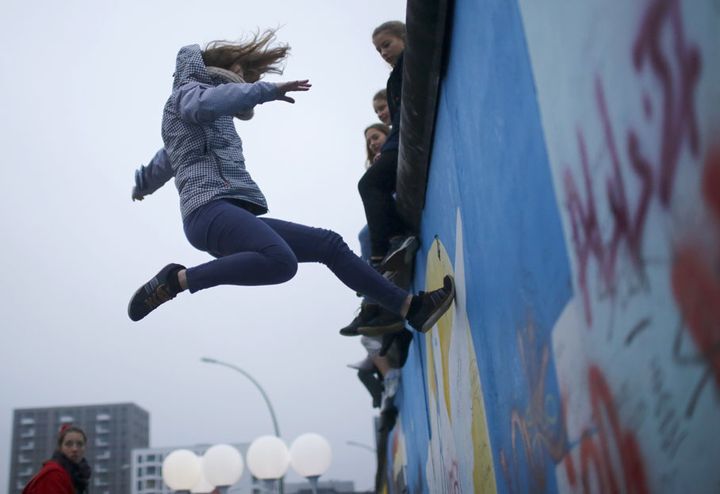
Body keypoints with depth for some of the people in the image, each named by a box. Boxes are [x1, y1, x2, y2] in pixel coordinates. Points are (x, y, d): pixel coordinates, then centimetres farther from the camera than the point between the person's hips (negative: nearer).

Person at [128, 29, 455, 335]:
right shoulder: (187, 92, 10)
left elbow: (163, 162, 54)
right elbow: (209, 103, -18)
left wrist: (142, 185, 71)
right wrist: (268, 91, -16)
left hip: (230, 215, 10)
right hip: (210, 208, -10)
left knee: (329, 244, 3)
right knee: (280, 263, -37)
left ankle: (412, 307, -3)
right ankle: (175, 279, -22)